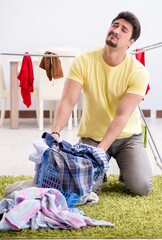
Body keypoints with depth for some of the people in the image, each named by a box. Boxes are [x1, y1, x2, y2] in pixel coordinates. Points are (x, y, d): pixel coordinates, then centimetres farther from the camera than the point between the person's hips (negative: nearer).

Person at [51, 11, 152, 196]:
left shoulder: (138, 72, -18)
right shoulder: (83, 61, -14)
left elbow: (122, 116, -25)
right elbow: (68, 101, -20)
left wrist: (101, 149, -37)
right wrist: (55, 132, -37)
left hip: (127, 136, 0)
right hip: (91, 136, 0)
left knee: (141, 187, -18)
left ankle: (125, 171, 17)